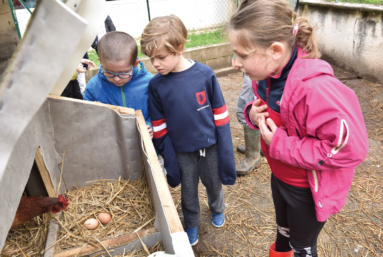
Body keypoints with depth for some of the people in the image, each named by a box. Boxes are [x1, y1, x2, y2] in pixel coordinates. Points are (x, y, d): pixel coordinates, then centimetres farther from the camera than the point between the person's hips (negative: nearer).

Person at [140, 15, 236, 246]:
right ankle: (192, 225, 47)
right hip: (181, 151, 1)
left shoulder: (205, 74, -17)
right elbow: (159, 127, -5)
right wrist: (169, 160, -3)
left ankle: (218, 209, 55)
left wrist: (226, 151, -6)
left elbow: (220, 115, -9)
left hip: (210, 146, 0)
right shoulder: (156, 85, -12)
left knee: (214, 183, 22)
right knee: (188, 191, 19)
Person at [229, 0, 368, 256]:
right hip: (279, 176, 7)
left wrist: (280, 145, -30)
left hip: (310, 188, -7)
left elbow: (351, 147, -34)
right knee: (283, 227, 34)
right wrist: (254, 113, -15)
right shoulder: (266, 74, -11)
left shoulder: (315, 88, -37)